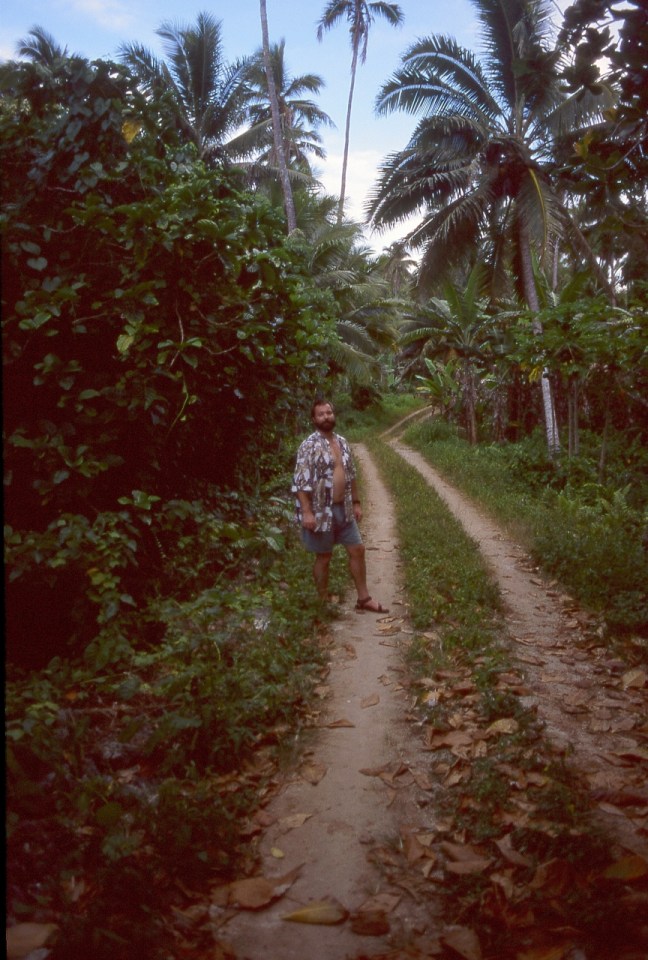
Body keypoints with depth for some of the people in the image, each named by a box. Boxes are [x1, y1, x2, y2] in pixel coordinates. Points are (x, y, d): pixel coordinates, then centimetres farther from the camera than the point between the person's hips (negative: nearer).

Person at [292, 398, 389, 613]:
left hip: (343, 509, 7)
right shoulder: (309, 446, -14)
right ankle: (324, 602, 21)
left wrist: (356, 502, 15)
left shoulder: (342, 442, 9)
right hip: (321, 511, -7)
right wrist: (306, 512, -23)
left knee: (357, 550, 10)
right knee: (324, 556, 5)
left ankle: (363, 598, 21)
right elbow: (301, 482, -18)